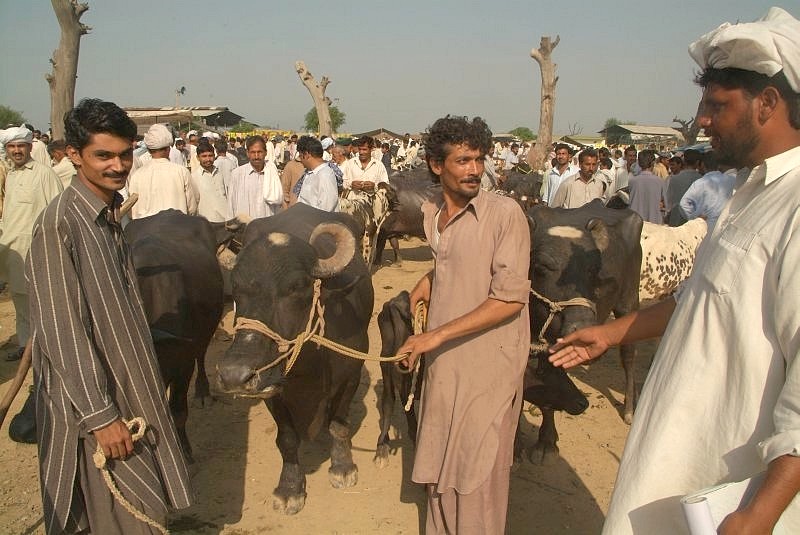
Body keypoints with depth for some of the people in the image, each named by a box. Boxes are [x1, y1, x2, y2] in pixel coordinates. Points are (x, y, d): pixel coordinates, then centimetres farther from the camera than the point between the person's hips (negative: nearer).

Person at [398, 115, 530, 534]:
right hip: (441, 364, 7)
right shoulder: (431, 213, 5)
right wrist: (430, 279, 8)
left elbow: (510, 298, -21)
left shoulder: (505, 213, -16)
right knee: (438, 468, 18)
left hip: (489, 368, -6)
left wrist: (436, 335, -22)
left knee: (477, 480, 6)